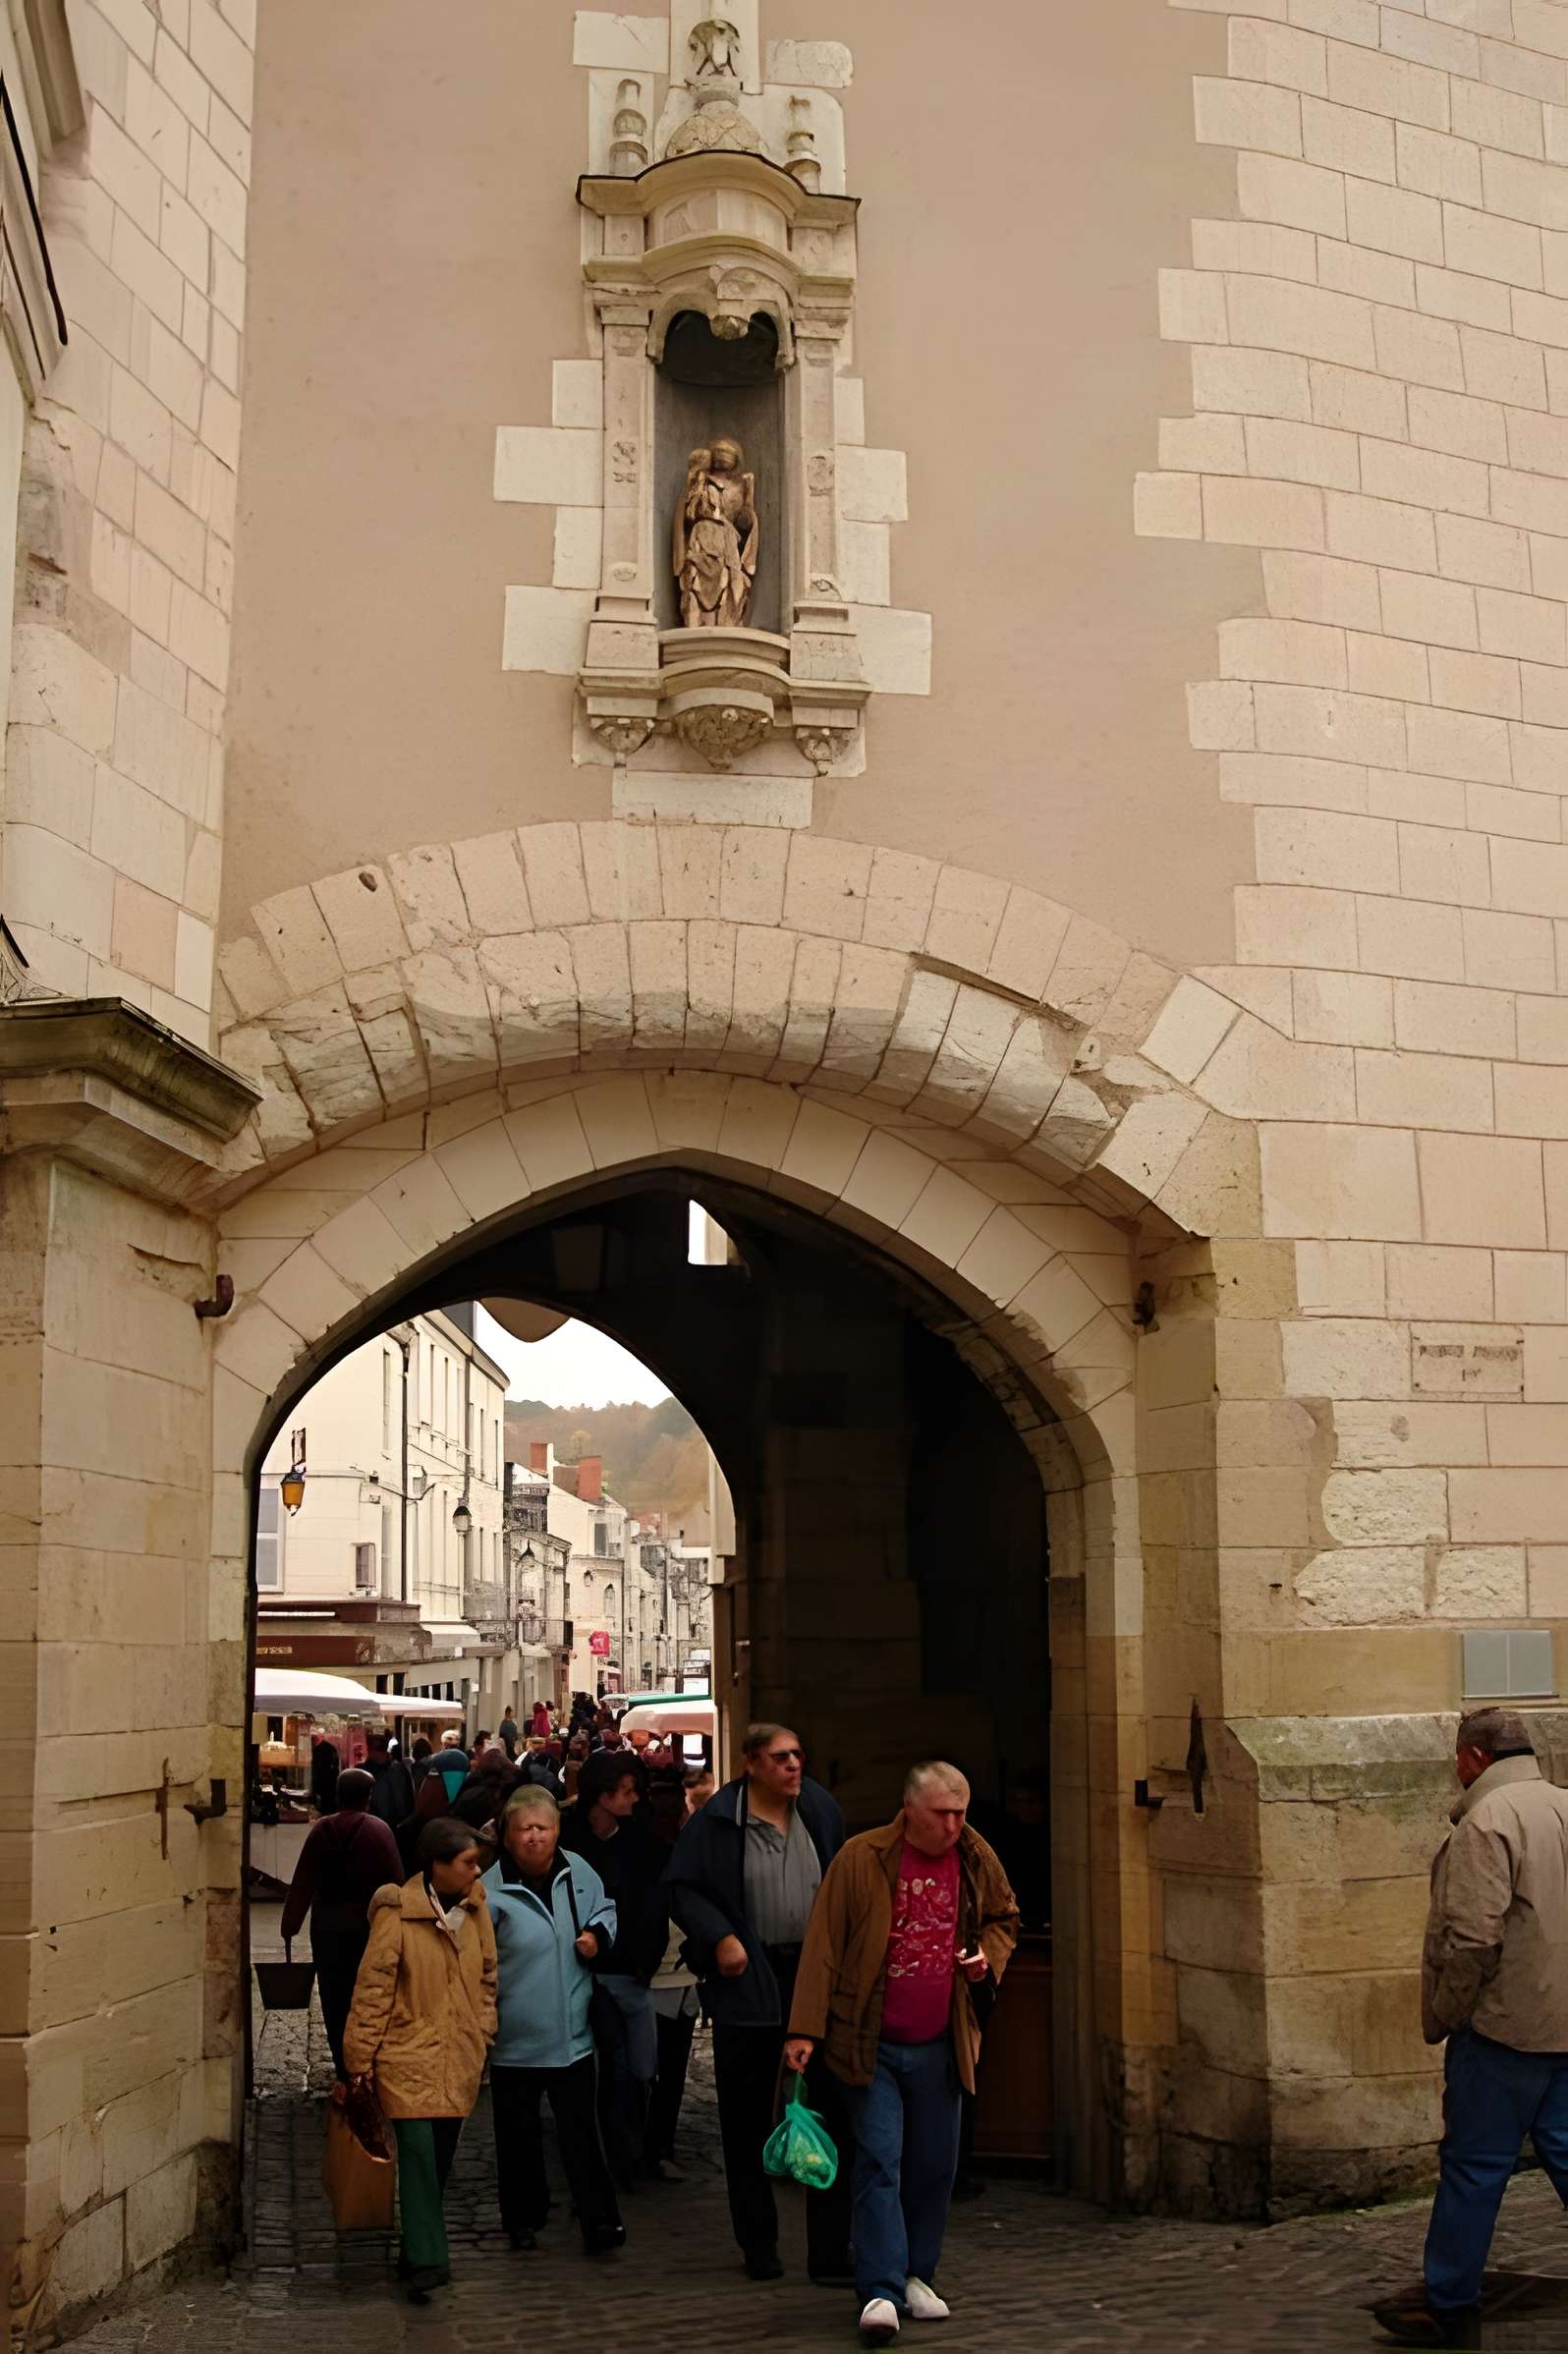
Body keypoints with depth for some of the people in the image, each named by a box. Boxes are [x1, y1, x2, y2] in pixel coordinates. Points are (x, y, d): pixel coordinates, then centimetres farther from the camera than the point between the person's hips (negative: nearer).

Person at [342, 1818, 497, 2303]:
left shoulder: (475, 1908, 4)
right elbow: (372, 1991, -10)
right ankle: (426, 2261, -12)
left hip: (459, 2059, 6)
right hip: (409, 2056, -6)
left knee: (440, 2159, 11)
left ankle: (417, 2253, 25)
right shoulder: (398, 1916, -14)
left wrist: (483, 2036, 15)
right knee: (419, 2153, -14)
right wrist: (359, 2062, -7)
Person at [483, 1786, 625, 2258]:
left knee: (580, 2129, 3)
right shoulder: (490, 1891, -14)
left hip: (573, 2034, 2)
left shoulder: (578, 1873, -1)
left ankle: (598, 2220, 6)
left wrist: (598, 1935, -2)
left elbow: (605, 1910, 18)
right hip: (515, 2038, -2)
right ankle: (523, 2217, 28)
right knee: (518, 2132, 11)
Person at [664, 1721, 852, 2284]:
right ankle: (758, 2245, 23)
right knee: (747, 2119, 8)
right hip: (747, 1983, -3)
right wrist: (720, 1937, -15)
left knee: (830, 2109, 2)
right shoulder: (718, 1821, -7)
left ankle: (830, 2248, 10)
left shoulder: (820, 1811, 5)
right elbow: (682, 1886, -4)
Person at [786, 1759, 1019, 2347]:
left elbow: (1004, 1919, 20)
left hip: (939, 2045, 4)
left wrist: (989, 1955, -2)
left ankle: (916, 2276, 25)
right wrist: (805, 2028, -13)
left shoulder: (976, 1862, 1)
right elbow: (823, 1946, -9)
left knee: (935, 2165, 10)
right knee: (880, 2161, -8)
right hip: (873, 2044, -4)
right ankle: (881, 2291, -6)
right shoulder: (860, 1859, -11)